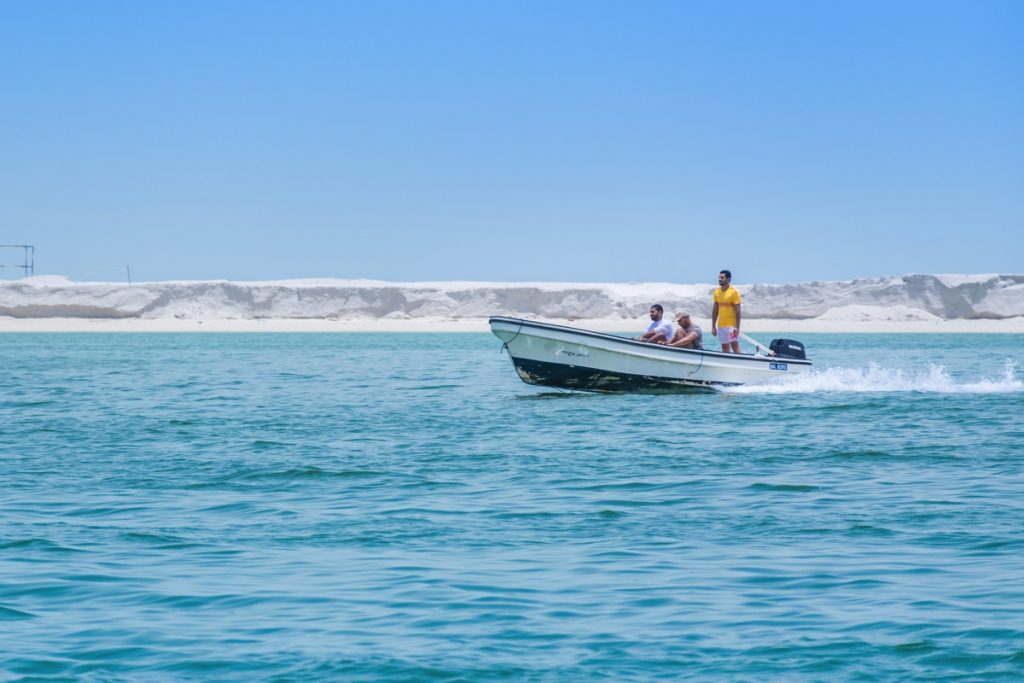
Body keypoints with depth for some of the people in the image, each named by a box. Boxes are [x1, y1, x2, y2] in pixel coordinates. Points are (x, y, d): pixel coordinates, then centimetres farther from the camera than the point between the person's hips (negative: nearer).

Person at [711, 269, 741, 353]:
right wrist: (713, 326, 10)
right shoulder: (717, 291, 8)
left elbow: (737, 311, -10)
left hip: (731, 325, -6)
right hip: (721, 325, 6)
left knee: (734, 345, -10)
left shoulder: (733, 292, -9)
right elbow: (715, 310, 13)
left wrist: (737, 327, -15)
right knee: (725, 347, 8)